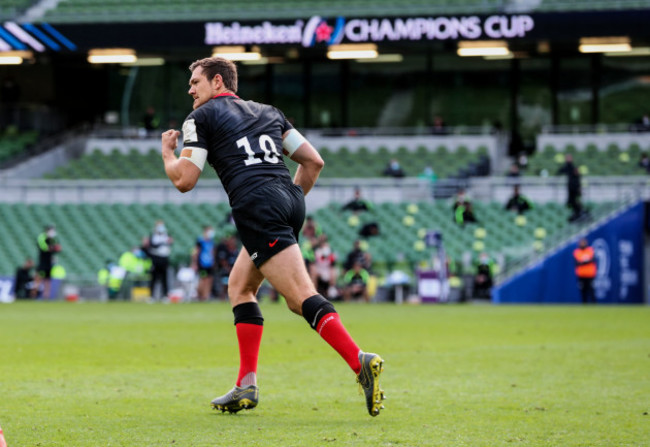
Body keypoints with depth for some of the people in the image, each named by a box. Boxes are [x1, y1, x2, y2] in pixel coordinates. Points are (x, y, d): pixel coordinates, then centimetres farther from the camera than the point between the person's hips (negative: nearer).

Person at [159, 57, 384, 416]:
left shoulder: (201, 117, 10)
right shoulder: (267, 112, 28)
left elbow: (184, 180, 4)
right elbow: (314, 161, 22)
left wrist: (167, 151, 24)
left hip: (257, 206, -7)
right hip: (290, 199, 7)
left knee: (301, 298, -15)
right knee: (239, 287, 21)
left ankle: (360, 362, -33)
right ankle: (247, 386, 16)